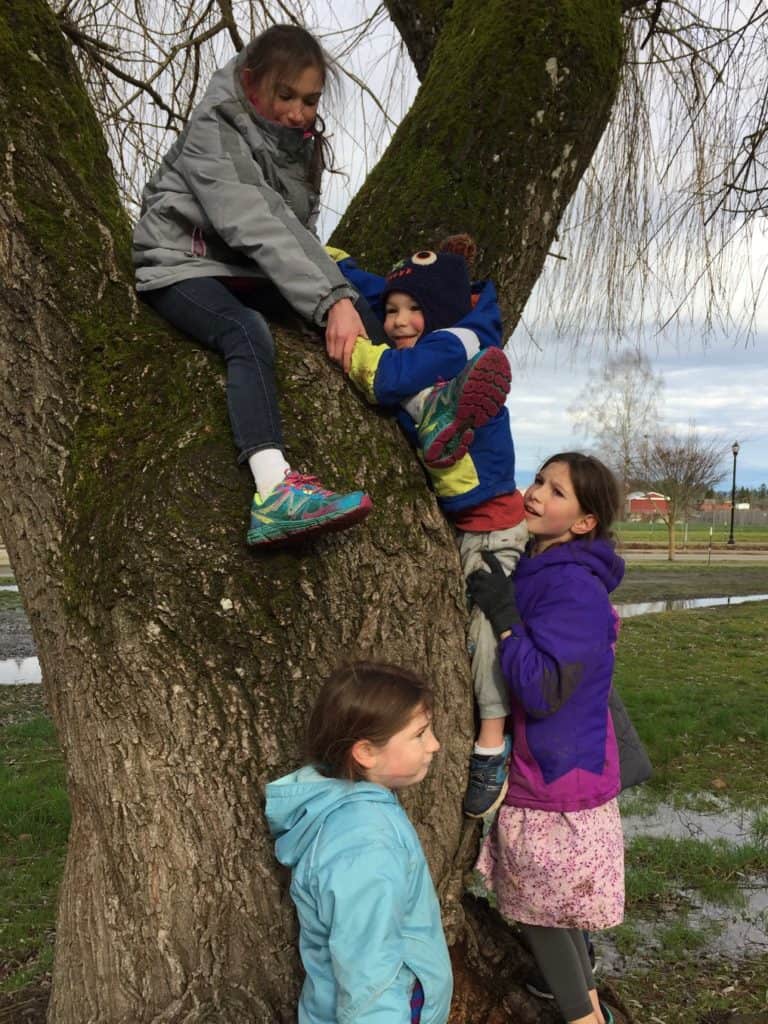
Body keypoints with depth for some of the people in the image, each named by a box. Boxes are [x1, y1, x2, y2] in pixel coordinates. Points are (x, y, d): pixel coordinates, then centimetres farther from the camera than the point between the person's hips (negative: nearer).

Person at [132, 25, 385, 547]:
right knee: (249, 335, -38)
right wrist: (329, 301, -40)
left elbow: (300, 228, 4)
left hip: (248, 271, 8)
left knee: (362, 314, -13)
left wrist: (339, 293, -13)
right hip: (183, 265, -7)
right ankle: (276, 494, -57)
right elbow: (260, 228, -31)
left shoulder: (300, 140, 7)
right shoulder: (212, 131, -18)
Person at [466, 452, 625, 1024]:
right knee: (549, 908, 24)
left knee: (542, 911, 7)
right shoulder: (530, 571, 4)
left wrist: (503, 615, -28)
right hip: (538, 769, 9)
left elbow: (544, 690, -28)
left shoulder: (575, 589, -24)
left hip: (557, 778, -9)